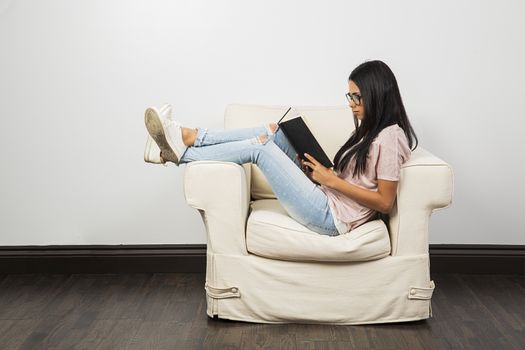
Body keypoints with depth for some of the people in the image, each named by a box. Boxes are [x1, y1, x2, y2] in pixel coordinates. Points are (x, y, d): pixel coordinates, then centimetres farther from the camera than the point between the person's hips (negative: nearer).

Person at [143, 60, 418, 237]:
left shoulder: (389, 138, -14)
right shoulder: (369, 129, 15)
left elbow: (385, 203, -18)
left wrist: (331, 180, -17)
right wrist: (320, 171, -1)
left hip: (332, 218, -9)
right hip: (328, 200, 9)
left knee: (260, 146, -15)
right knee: (272, 131, -1)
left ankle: (179, 153, -5)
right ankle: (187, 137, -3)